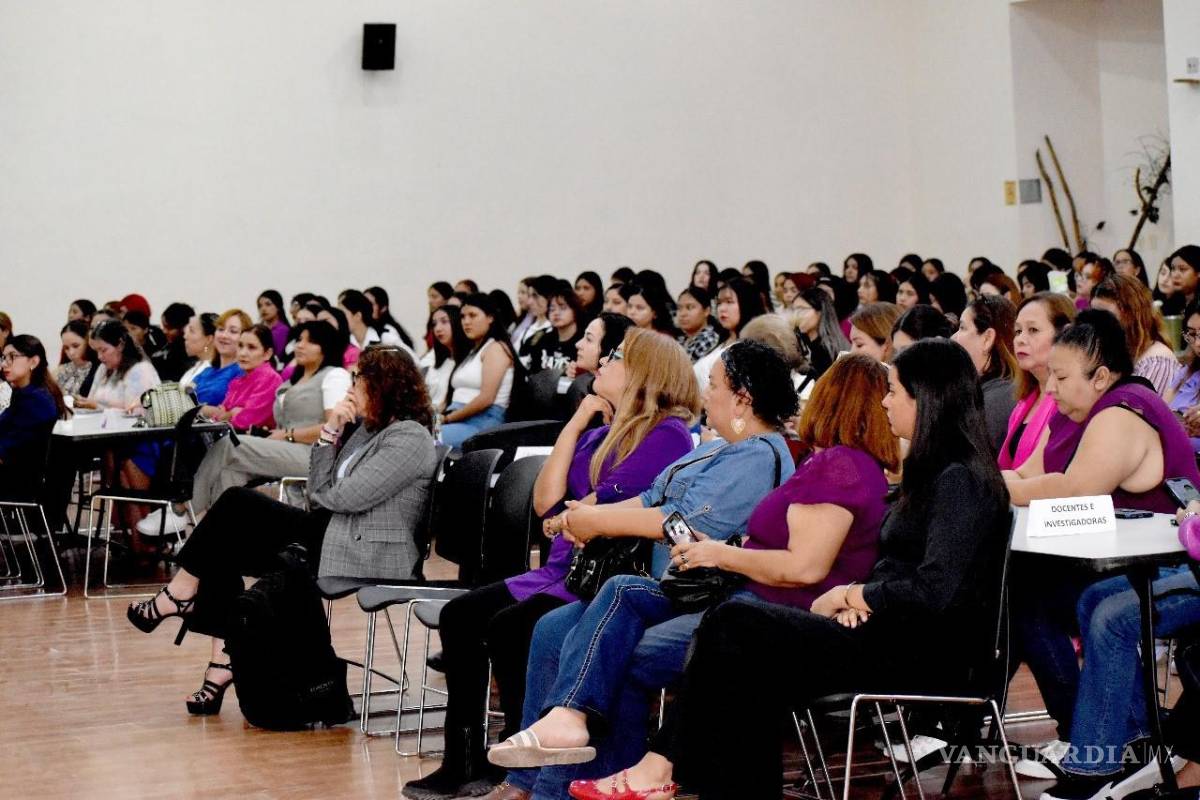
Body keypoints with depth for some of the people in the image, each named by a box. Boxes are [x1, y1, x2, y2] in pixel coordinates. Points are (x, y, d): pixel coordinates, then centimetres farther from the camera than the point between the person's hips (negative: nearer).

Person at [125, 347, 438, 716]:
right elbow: (319, 490, 10)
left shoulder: (408, 438, -14)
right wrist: (330, 432, -2)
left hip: (365, 557, -10)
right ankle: (224, 662, -10)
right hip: (330, 536, 10)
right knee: (225, 552, -4)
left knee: (238, 504, -12)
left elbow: (340, 498, -18)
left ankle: (179, 595, 3)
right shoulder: (364, 428, 15)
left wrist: (323, 491, 5)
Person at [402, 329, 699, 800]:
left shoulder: (668, 435, -9)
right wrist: (575, 424, 6)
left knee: (508, 627, -26)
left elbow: (604, 508, -17)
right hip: (562, 571, 9)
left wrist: (565, 519, 3)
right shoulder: (602, 435, 18)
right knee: (460, 616, -2)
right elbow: (546, 502, 7)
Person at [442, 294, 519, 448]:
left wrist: (448, 418, -8)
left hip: (482, 424, -8)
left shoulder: (496, 348, -1)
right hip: (460, 422, 8)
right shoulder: (472, 351, 26)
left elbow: (486, 398, -12)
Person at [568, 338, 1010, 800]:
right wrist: (857, 600, -3)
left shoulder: (959, 480, -12)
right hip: (891, 635, 10)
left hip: (928, 657, -10)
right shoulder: (934, 472, 20)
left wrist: (851, 595, -9)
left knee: (733, 628, -14)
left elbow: (936, 589, -23)